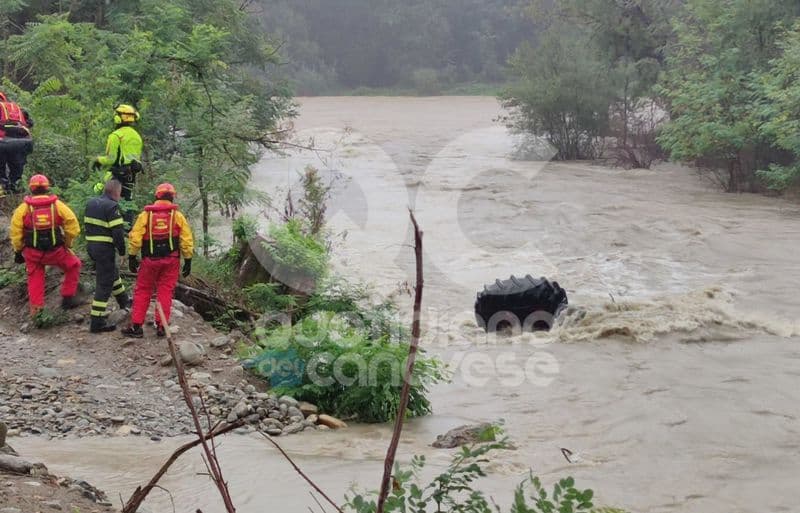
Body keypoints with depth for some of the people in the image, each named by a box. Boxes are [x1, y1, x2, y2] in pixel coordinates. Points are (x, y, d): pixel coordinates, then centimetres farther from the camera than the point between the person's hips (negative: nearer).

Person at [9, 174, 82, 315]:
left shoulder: (23, 208, -5)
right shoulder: (57, 205, -5)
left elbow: (16, 232, -5)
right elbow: (73, 227, -5)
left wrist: (18, 251, 9)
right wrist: (67, 244, 10)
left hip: (32, 253, 1)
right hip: (56, 251, -1)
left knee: (35, 278, 19)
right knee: (73, 266, 23)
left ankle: (36, 309, 17)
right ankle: (68, 298, 23)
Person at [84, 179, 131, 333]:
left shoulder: (91, 203, 10)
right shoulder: (112, 206, -16)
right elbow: (117, 232, -19)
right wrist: (122, 249, -5)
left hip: (91, 246, 9)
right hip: (105, 249, -9)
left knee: (113, 272, 29)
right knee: (104, 284, -3)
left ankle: (124, 300, 48)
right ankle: (97, 323, -2)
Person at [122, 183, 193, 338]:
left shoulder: (145, 214, -1)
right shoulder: (177, 216, 1)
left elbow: (135, 237, -5)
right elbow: (187, 241, 0)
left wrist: (132, 257, 2)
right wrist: (188, 260, 7)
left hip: (150, 260, -1)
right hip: (171, 260, 1)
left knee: (142, 291, 8)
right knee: (165, 292, 8)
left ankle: (136, 326, 7)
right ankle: (161, 326, 7)